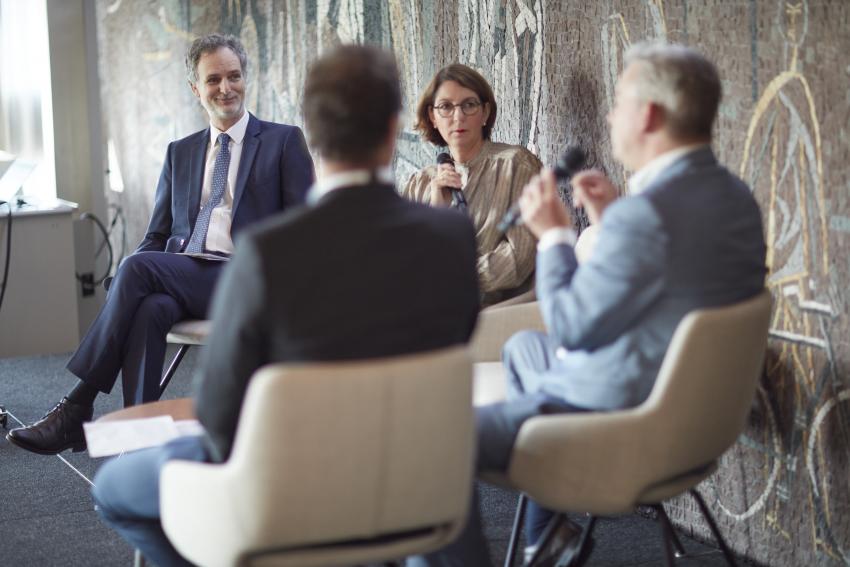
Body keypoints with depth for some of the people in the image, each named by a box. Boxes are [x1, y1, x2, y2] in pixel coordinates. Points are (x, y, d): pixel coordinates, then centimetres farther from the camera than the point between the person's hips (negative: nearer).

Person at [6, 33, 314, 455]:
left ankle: (77, 407, -24)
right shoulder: (180, 152, 24)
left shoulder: (284, 141, 9)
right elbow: (158, 235, 21)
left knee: (138, 266, -30)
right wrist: (126, 286, -2)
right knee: (149, 309, -34)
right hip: (179, 278, 4)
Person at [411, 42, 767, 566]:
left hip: (616, 416, -10)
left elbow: (571, 329, -21)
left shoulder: (648, 214, -29)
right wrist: (611, 219, 10)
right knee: (522, 347, 34)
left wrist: (554, 234, -8)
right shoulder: (735, 196, 2)